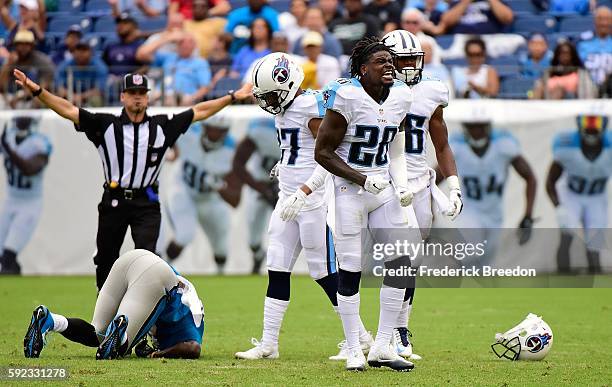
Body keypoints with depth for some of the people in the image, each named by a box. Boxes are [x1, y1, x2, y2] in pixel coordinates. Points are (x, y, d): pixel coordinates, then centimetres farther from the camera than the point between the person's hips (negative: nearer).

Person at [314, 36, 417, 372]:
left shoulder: (399, 97, 6)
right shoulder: (347, 97, -15)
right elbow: (323, 152, -12)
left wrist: (402, 186, 2)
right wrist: (363, 180, -17)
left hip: (384, 190, 7)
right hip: (350, 192, -6)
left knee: (401, 264, 2)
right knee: (351, 269, -3)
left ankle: (382, 347, 11)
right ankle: (353, 351, 6)